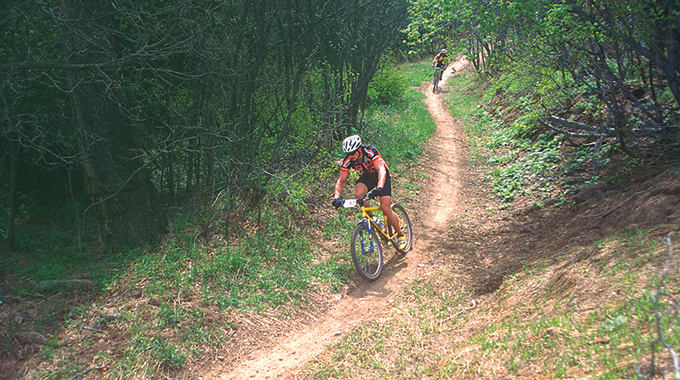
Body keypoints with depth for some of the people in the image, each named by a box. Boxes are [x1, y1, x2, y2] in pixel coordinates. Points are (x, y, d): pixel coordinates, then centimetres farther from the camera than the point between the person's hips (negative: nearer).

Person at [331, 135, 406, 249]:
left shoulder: (370, 152, -34)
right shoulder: (348, 160, -21)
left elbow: (381, 170, -42)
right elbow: (341, 180, -19)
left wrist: (379, 188, -59)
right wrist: (336, 197, -35)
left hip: (381, 175, -4)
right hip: (367, 176, 4)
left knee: (386, 209, -14)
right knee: (358, 194, -30)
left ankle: (400, 235, 8)